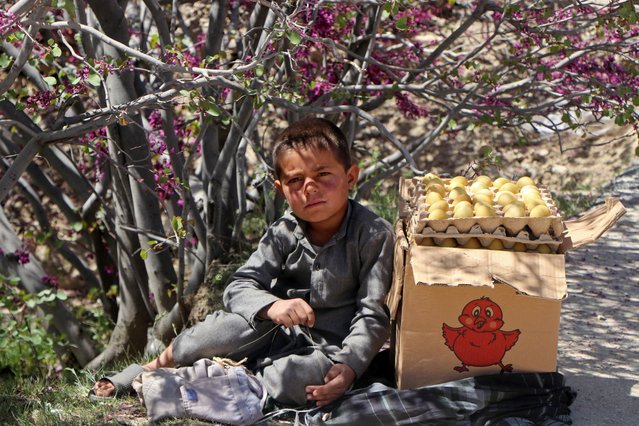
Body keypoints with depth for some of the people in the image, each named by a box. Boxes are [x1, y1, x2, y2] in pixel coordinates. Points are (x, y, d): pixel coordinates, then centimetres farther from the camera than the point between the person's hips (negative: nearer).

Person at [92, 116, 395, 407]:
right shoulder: (283, 233, -1)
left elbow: (373, 316, -13)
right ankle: (160, 364, -8)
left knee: (296, 380, -36)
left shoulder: (375, 235, -12)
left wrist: (349, 366, -29)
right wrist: (272, 306, -31)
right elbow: (237, 288, -9)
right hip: (278, 336, 3)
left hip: (328, 352, -3)